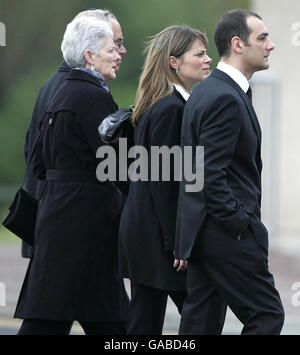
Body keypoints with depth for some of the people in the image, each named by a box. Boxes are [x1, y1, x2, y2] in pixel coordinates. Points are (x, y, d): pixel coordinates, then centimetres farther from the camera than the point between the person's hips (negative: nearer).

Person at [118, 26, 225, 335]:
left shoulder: (159, 107, 14)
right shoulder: (170, 109, -15)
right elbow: (163, 182, -19)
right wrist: (177, 245, -18)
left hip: (141, 233, 10)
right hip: (157, 237, -10)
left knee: (144, 324, 8)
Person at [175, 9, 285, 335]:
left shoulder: (204, 91, 15)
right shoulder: (226, 98, -17)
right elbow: (211, 174, -23)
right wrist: (240, 226, -16)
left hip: (202, 232, 10)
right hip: (228, 235, -10)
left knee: (197, 320, 9)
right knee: (267, 316, -4)